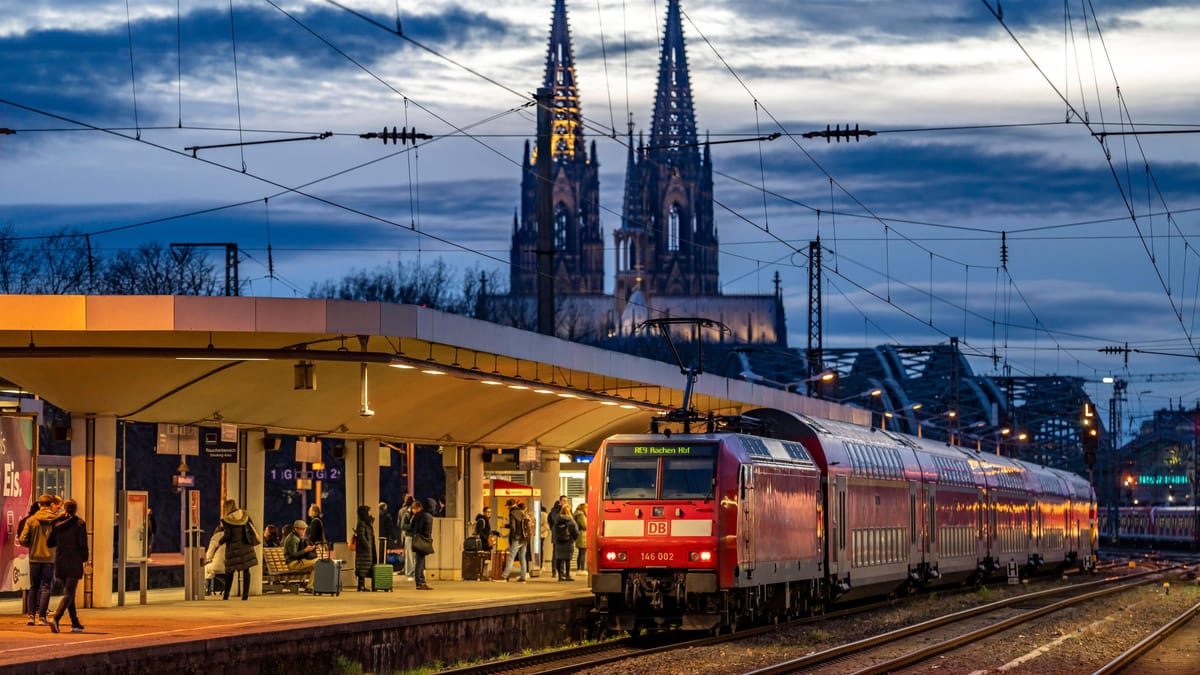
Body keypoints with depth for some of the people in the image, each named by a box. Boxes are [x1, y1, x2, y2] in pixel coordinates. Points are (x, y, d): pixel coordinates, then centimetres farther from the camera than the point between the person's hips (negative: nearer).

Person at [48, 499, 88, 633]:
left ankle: (75, 623, 19)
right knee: (69, 594, -4)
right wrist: (84, 558, 4)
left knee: (69, 593, 16)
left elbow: (52, 542, 7)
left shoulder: (57, 523, 3)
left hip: (60, 562, 5)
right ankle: (55, 618, -24)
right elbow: (83, 544, -10)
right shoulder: (79, 523, -9)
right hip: (74, 562, -5)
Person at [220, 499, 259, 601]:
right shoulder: (245, 515, 3)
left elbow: (227, 536, -12)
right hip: (246, 546, 3)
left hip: (233, 547, -3)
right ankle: (245, 594, 0)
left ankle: (226, 595, 13)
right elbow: (252, 527, 7)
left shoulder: (227, 519, -10)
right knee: (246, 570, 4)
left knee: (229, 571, 9)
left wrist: (220, 541, 7)